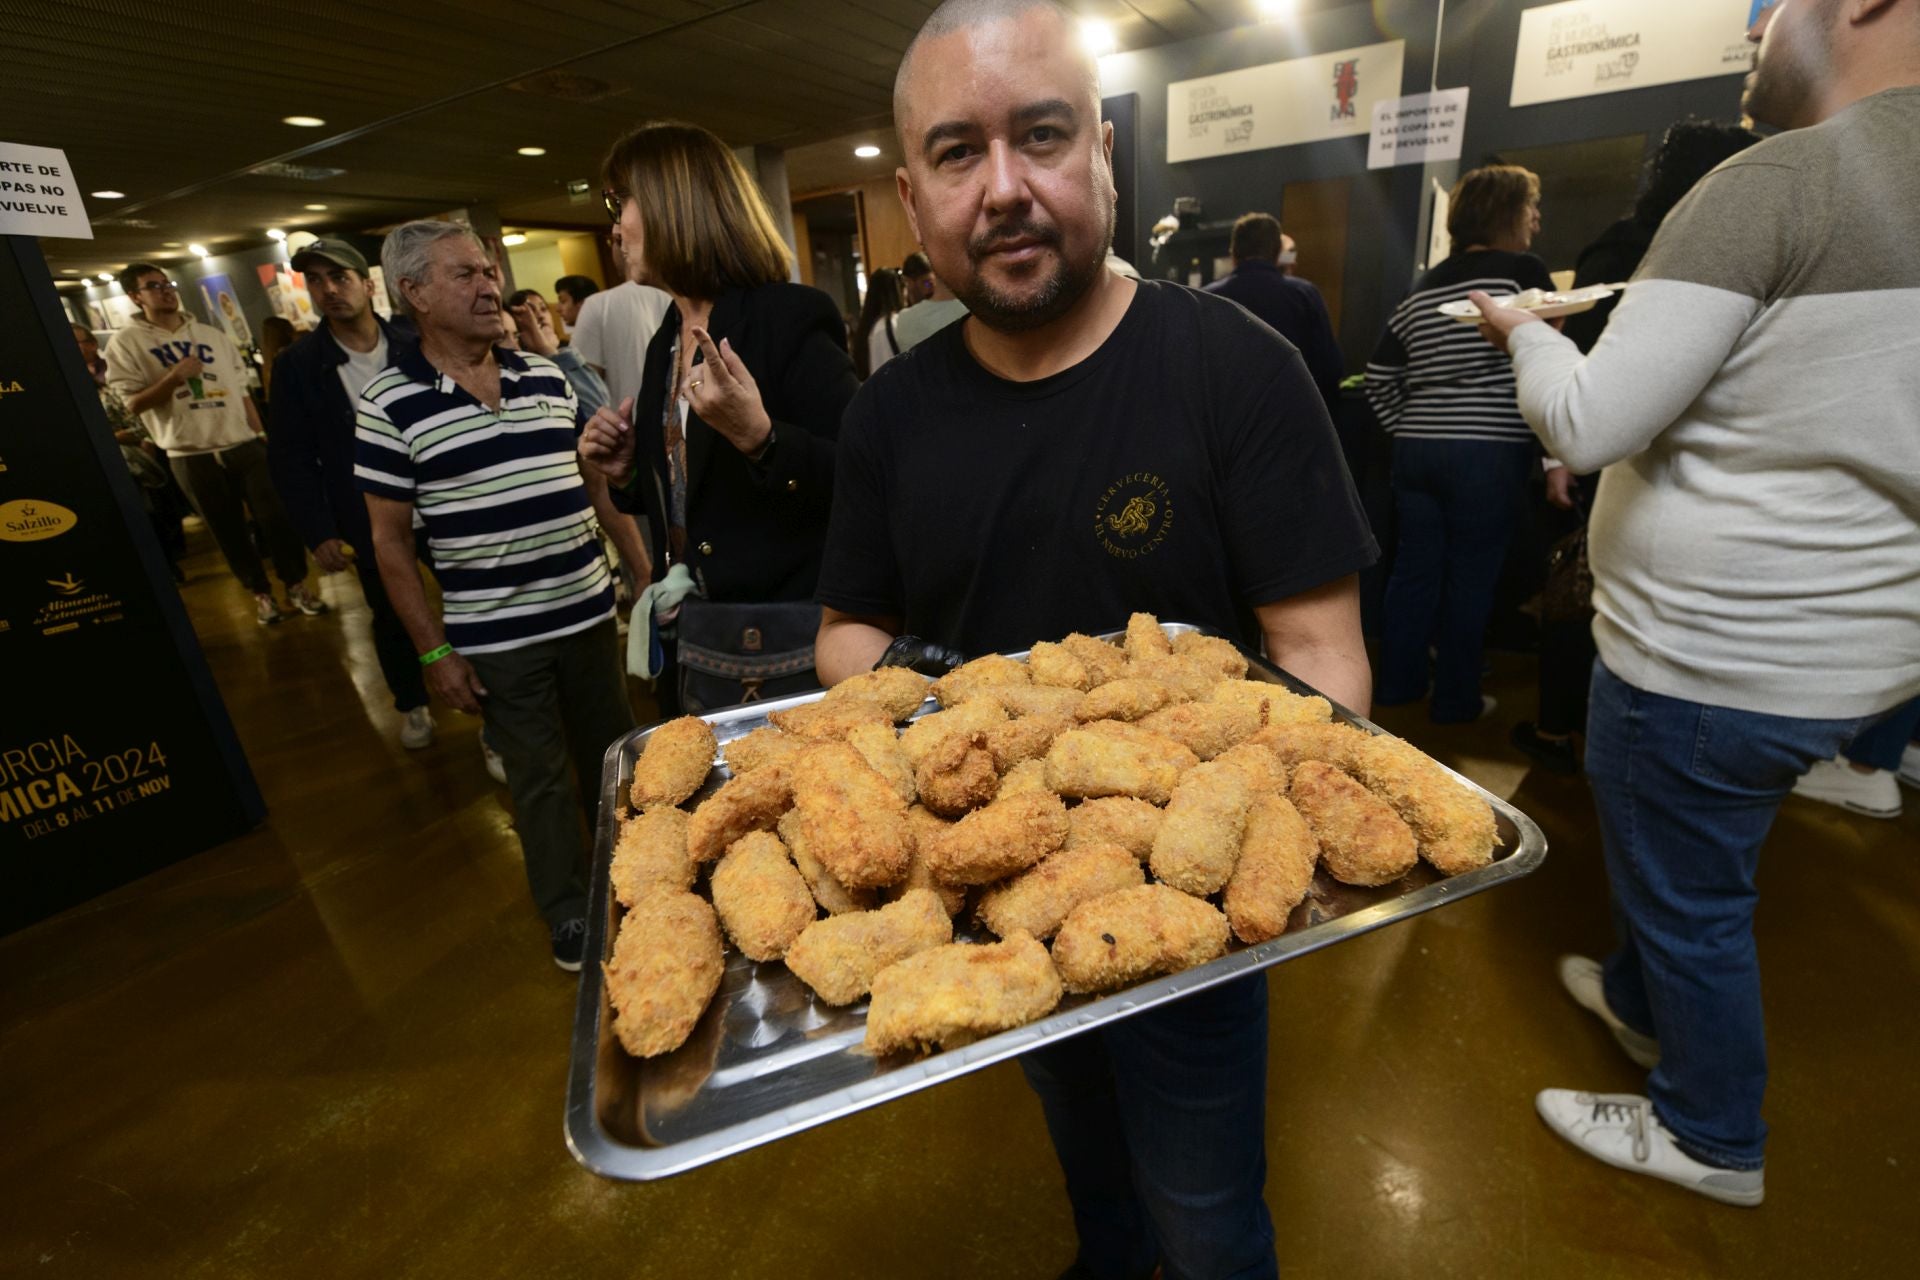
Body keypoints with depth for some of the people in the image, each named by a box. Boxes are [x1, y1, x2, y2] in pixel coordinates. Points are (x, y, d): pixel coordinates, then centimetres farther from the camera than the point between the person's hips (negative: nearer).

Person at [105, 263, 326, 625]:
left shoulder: (212, 335, 10)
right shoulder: (125, 344, -1)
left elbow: (242, 391, 12)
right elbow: (134, 403, -5)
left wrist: (260, 438, 9)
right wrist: (174, 376, -19)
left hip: (243, 445, 2)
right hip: (192, 456, -2)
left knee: (276, 516, 1)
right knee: (229, 530, 7)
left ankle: (296, 586, 12)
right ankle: (261, 593, 18)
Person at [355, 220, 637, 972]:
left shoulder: (548, 378, 5)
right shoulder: (390, 405, -6)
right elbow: (390, 540, -4)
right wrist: (433, 652, -6)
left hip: (588, 612, 4)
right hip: (493, 638, -3)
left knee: (613, 756, 17)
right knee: (540, 779, 10)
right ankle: (567, 911, 32)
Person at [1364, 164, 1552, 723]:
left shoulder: (1425, 286, 14)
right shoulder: (1523, 272, -4)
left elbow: (1379, 377, 13)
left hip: (1416, 450, 6)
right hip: (1488, 453, -6)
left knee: (1412, 568, 12)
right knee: (1470, 578, 2)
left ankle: (1397, 682, 22)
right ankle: (1455, 699, 12)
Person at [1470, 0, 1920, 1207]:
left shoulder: (1775, 180, -18)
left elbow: (1587, 425, -22)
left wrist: (1526, 331, -2)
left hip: (1714, 656, -8)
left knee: (1690, 896, 12)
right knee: (1691, 860, 29)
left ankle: (1711, 1138, 36)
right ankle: (1640, 997, 54)